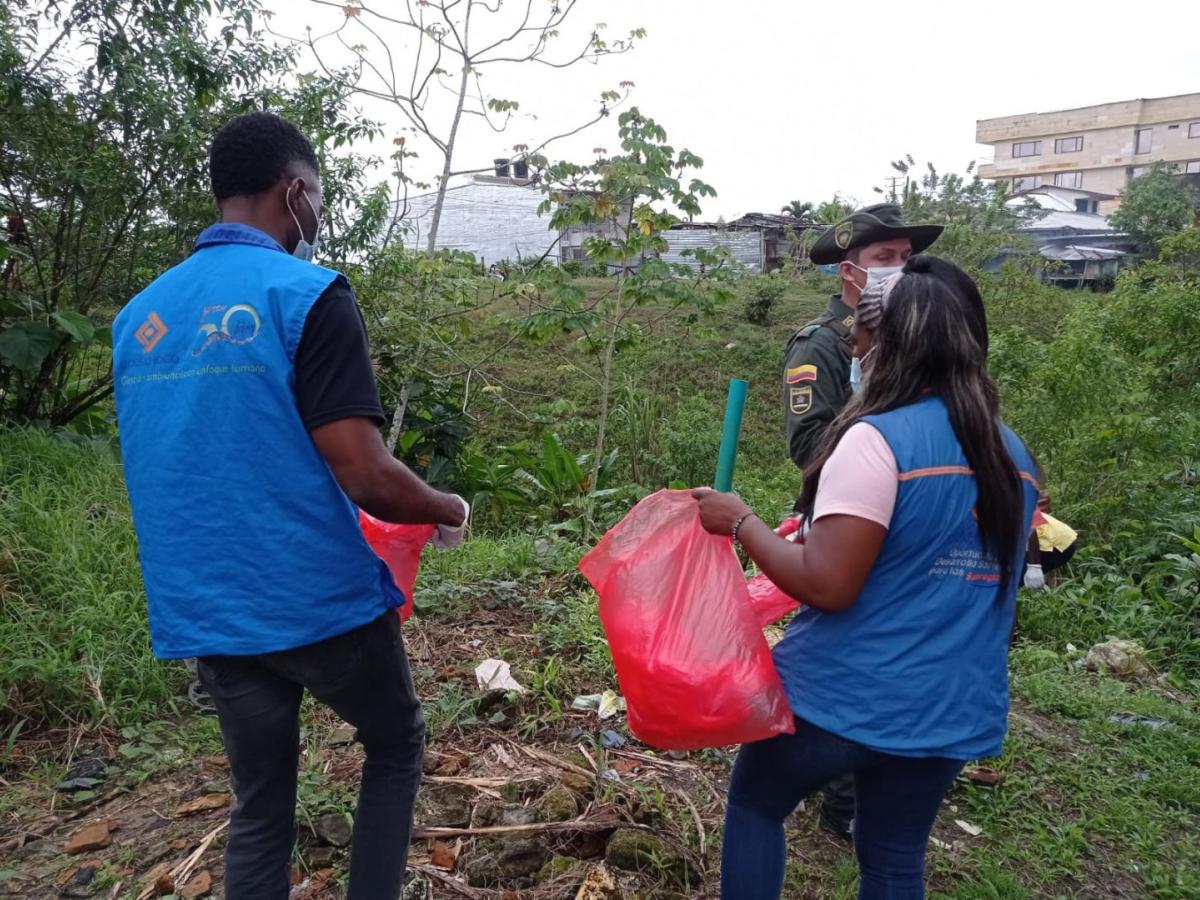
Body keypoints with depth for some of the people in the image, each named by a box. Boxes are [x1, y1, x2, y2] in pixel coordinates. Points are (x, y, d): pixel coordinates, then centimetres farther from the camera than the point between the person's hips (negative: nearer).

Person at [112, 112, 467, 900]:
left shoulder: (139, 315, 7)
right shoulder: (309, 295, -14)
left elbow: (177, 472, 15)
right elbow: (366, 478, -20)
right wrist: (448, 510, 0)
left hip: (205, 612, 6)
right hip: (320, 599, -6)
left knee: (259, 806, 18)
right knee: (397, 746, 20)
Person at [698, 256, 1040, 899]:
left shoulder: (878, 439, -20)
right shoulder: (1014, 458, 4)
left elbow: (826, 585, -25)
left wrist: (740, 522, -11)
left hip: (845, 697, -6)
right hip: (951, 710, 7)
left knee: (754, 805, 19)